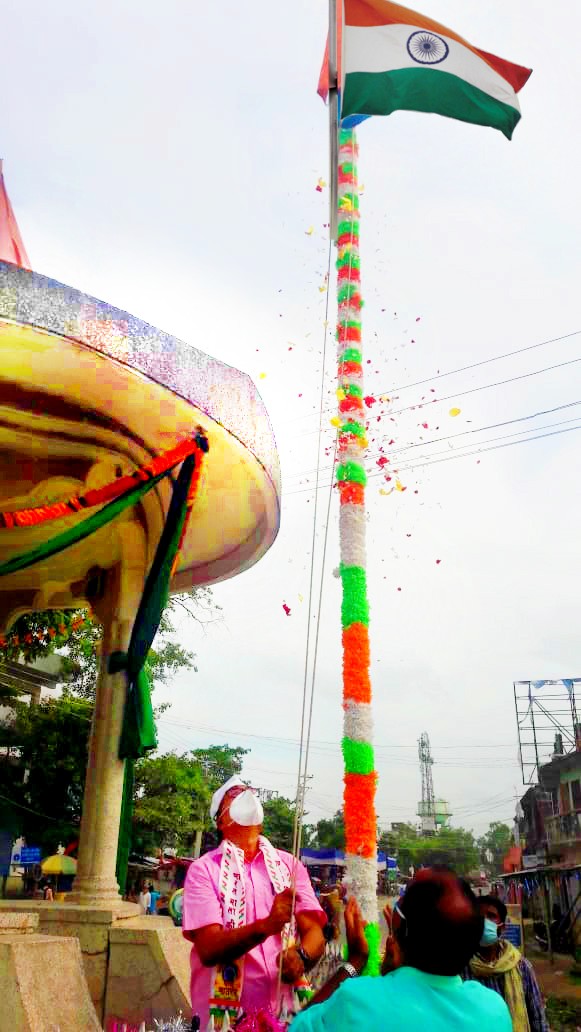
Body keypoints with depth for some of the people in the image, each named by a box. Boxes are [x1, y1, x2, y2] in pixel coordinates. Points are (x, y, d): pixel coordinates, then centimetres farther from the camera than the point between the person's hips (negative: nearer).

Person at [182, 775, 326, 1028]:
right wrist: (266, 926, -28)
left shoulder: (289, 864, 4)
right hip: (224, 1015, -2)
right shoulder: (203, 869, -6)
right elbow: (208, 949, -14)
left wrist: (301, 956, -22)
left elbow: (314, 933, -1)